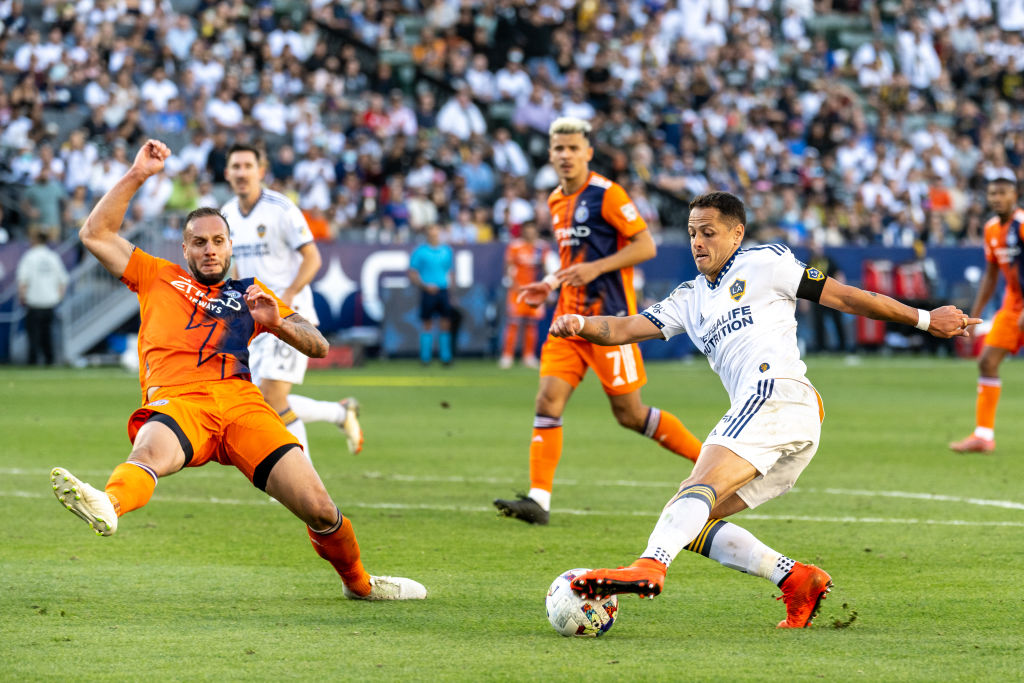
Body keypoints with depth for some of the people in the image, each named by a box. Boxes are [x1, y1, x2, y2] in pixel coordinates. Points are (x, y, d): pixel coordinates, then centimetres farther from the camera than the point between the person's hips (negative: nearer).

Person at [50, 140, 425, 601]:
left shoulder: (248, 292, 30)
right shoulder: (157, 277, 29)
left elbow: (318, 346, 25)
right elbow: (95, 234, 24)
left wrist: (278, 323, 3)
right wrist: (137, 176, 18)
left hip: (240, 400, 2)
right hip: (176, 402, -2)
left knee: (320, 510, -10)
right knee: (149, 453, -40)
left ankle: (358, 582, 17)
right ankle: (106, 506, -73)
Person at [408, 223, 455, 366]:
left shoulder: (447, 251, 10)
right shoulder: (420, 252, -1)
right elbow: (412, 275, -2)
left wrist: (450, 288, 12)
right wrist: (425, 286, -14)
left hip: (443, 291, 3)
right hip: (428, 293, -3)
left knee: (445, 324, -1)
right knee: (427, 325, 1)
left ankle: (445, 356, 3)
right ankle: (425, 357, 7)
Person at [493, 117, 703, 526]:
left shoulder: (606, 194, -10)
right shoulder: (556, 201, 15)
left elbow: (646, 246, -12)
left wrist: (596, 268, -20)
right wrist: (550, 285, 13)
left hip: (608, 316, -7)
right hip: (570, 317, 7)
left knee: (629, 413, -3)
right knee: (548, 401, -7)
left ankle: (708, 459, 14)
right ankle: (538, 499, -10)